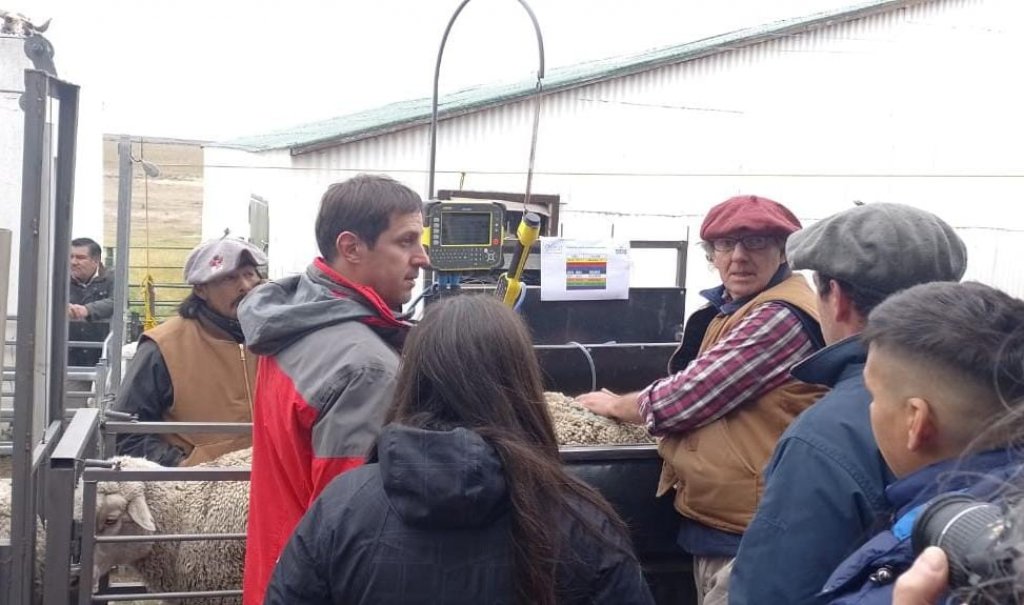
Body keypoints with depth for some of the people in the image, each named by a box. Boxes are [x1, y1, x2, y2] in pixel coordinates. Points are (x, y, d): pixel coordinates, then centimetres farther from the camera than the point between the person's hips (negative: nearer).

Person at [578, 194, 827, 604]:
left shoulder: (782, 316, -19)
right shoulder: (734, 309, 14)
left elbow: (687, 396, -18)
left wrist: (616, 405, 0)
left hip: (747, 535, -10)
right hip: (717, 520, 10)